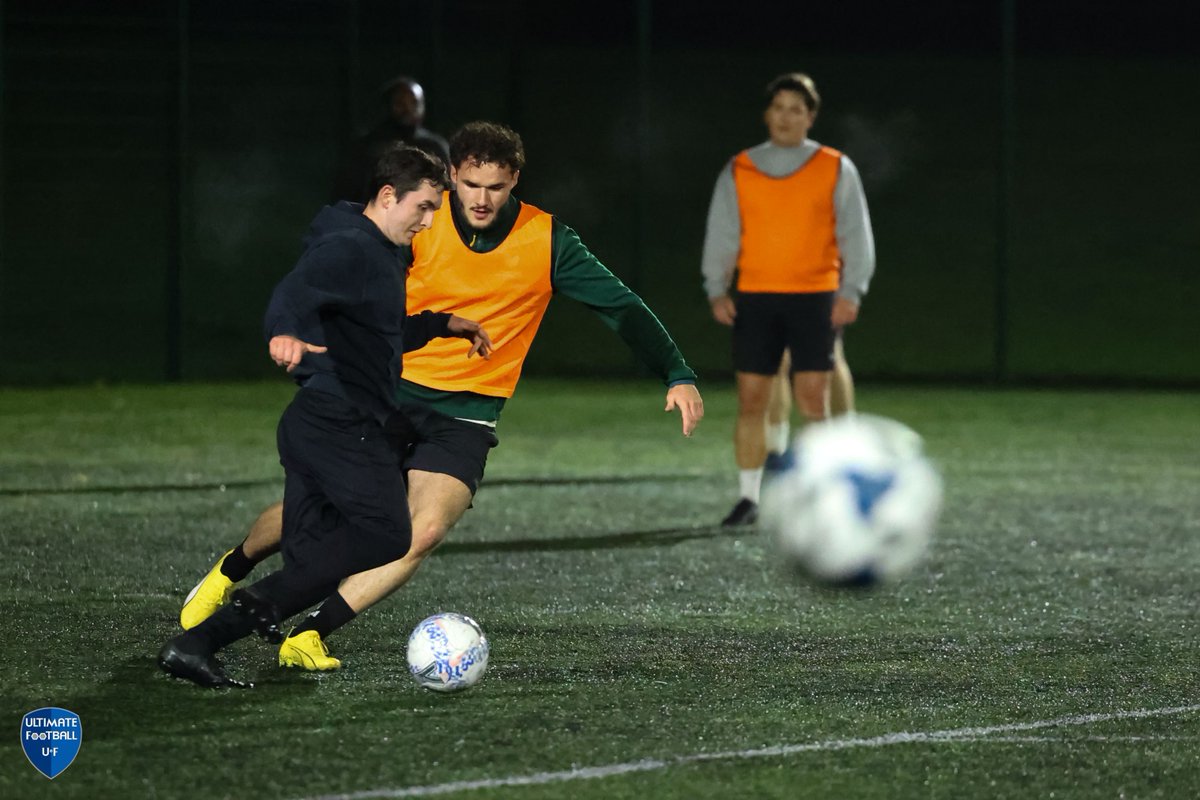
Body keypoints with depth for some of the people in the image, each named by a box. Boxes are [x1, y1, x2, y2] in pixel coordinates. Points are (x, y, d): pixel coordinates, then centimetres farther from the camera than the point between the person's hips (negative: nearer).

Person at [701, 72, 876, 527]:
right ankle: (749, 498, 9)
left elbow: (855, 235, 3)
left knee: (813, 400, -8)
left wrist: (851, 292, -9)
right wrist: (716, 289, -4)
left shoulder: (836, 170, 5)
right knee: (751, 399, 0)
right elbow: (721, 234, 8)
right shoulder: (739, 171, 9)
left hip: (815, 299, -2)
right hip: (756, 298, 2)